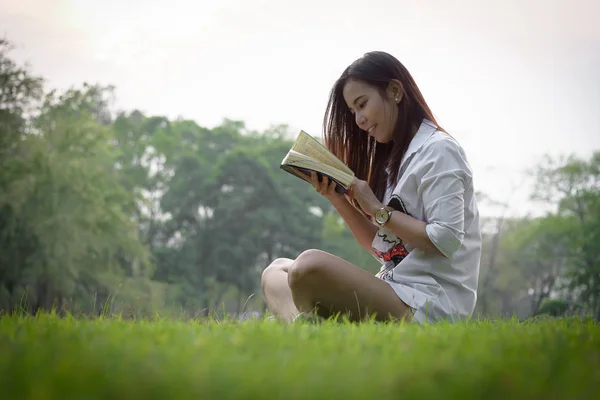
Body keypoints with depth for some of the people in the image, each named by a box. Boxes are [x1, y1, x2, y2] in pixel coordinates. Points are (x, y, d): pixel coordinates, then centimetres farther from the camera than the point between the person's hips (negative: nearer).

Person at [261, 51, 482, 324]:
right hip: (395, 293, 10)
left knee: (310, 266, -31)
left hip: (430, 305, -10)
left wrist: (378, 210, -10)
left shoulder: (438, 151, -6)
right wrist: (337, 198, 4)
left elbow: (445, 240, -17)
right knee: (277, 271, 7)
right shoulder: (394, 158, 20)